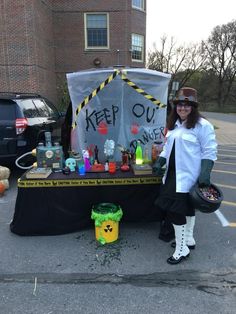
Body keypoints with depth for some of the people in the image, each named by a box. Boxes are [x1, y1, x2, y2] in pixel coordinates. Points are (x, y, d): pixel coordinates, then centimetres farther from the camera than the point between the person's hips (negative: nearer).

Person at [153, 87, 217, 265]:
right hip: (174, 174, 8)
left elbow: (210, 152, -13)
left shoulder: (202, 125, -12)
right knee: (186, 208, 21)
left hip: (188, 176, -7)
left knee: (174, 210, -6)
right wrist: (160, 163, 7)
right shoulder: (174, 124, 11)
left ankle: (182, 249, 12)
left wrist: (205, 174, -21)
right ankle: (188, 239, 39)